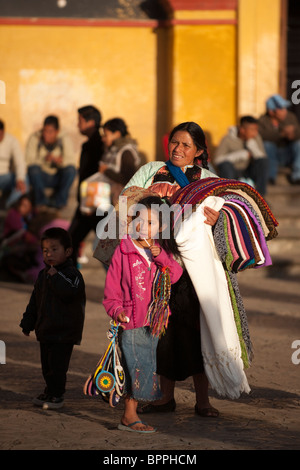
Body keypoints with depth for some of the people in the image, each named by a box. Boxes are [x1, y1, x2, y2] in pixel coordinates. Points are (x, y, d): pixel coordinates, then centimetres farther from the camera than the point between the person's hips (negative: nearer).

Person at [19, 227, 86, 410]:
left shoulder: (72, 274, -10)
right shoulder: (44, 274, 13)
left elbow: (69, 292, -30)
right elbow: (34, 302, 19)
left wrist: (55, 277, -27)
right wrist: (28, 323, 19)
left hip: (64, 332, -7)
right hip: (45, 330, 7)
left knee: (57, 364, -6)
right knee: (47, 364, 13)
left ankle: (57, 395, 5)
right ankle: (50, 391, 25)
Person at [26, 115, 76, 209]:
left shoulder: (64, 139, -8)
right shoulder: (34, 138, -11)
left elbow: (70, 161, -16)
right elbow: (29, 161, -18)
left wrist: (60, 161, -38)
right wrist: (44, 159, -35)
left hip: (58, 178, 1)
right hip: (41, 177, -1)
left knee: (71, 169, -28)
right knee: (33, 168, -32)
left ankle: (58, 200, -14)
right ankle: (42, 201, -16)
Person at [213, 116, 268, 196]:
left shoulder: (256, 138, -6)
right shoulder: (228, 139, -16)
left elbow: (261, 157, -16)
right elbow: (217, 160, -23)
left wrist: (251, 142, -26)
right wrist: (242, 154, -25)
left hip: (248, 172, 3)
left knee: (263, 160, -23)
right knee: (225, 164, -36)